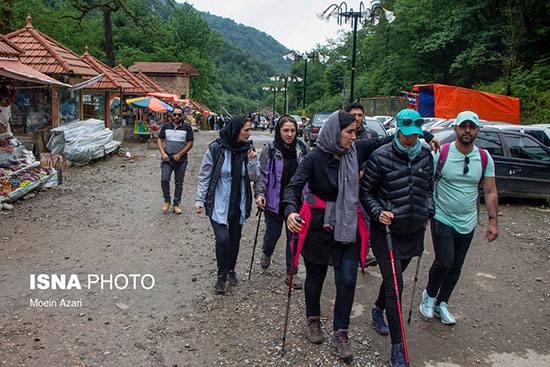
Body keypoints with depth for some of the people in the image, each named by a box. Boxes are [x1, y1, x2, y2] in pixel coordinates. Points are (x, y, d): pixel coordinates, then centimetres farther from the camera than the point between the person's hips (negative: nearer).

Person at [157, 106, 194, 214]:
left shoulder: (187, 127, 2)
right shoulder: (166, 126, 8)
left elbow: (190, 144, -1)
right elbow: (159, 140, 9)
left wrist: (179, 155, -11)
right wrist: (163, 153, -7)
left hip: (181, 160, -1)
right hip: (167, 159, 1)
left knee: (179, 183, 5)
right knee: (164, 179, -12)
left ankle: (176, 204, 17)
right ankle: (167, 200, 11)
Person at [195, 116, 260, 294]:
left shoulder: (248, 149, -2)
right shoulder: (216, 148, -12)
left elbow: (254, 177, 0)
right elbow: (204, 176, -4)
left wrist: (251, 160, -17)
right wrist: (200, 200, -5)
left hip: (239, 203, 4)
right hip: (218, 203, -3)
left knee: (235, 238, 13)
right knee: (222, 238, -13)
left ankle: (231, 270, 36)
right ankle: (222, 275, 9)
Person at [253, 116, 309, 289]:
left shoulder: (303, 149, 1)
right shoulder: (269, 150, -6)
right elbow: (262, 174, -7)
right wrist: (259, 193, -21)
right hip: (274, 201, -2)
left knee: (294, 236, 6)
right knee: (273, 233, 11)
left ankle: (291, 273, 21)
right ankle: (266, 253, 46)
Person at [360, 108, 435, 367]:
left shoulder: (426, 156, 4)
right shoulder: (382, 156, -12)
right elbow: (366, 191, -5)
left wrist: (428, 211, 9)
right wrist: (378, 212, -19)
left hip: (413, 230, 5)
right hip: (386, 229, -5)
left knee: (393, 277, 20)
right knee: (394, 286, -7)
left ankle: (378, 311, 49)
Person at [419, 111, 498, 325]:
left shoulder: (484, 158, 1)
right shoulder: (440, 154, -10)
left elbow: (490, 192, 5)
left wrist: (493, 221, -2)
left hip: (467, 223, 4)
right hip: (442, 218, -4)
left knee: (456, 267, 10)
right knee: (444, 262, -14)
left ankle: (441, 303, 30)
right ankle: (429, 294, 15)